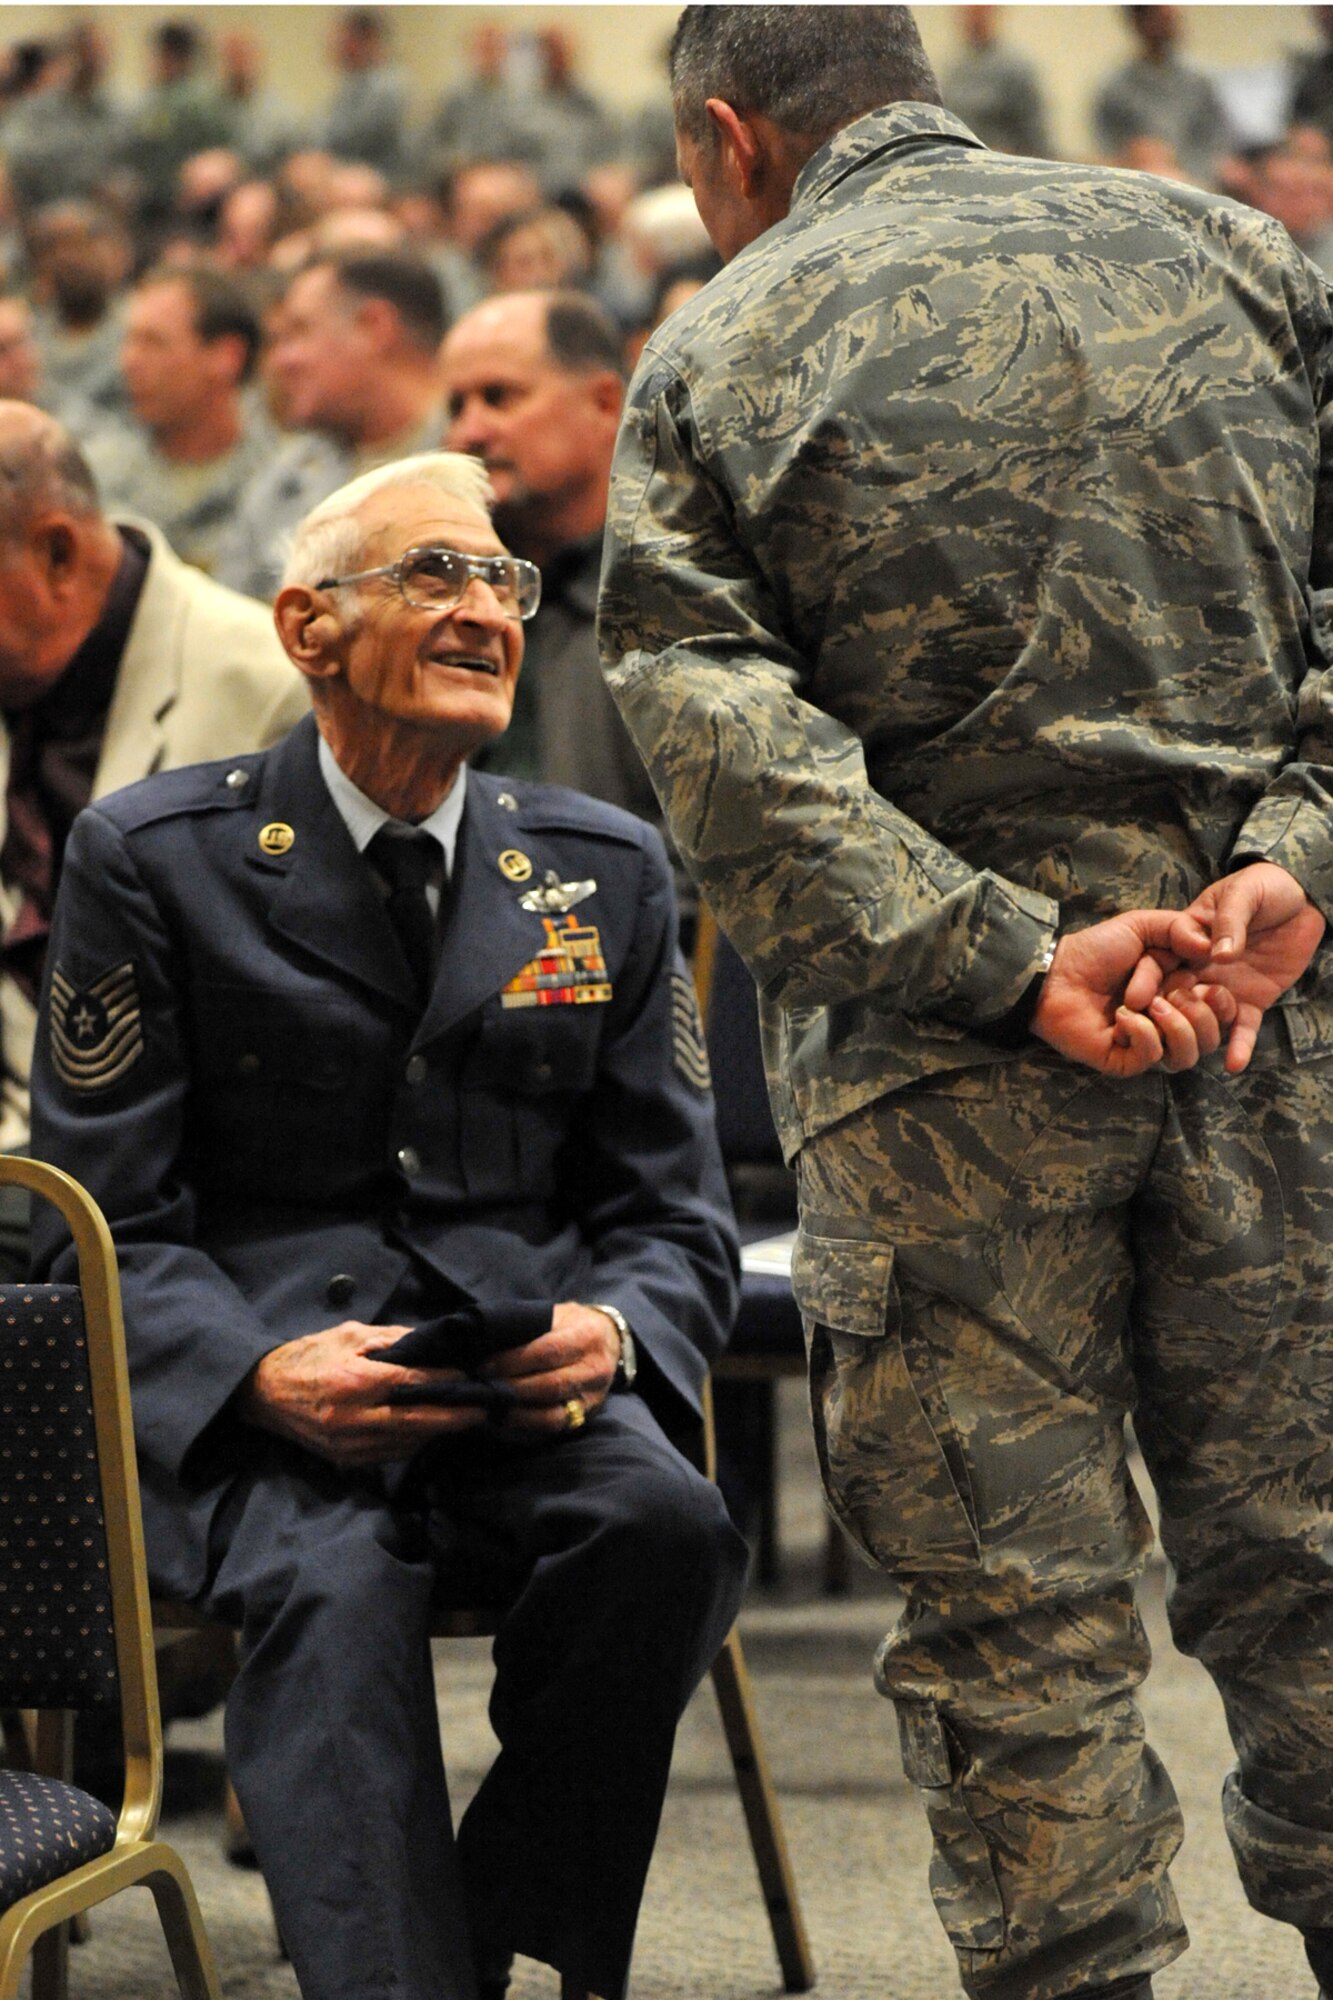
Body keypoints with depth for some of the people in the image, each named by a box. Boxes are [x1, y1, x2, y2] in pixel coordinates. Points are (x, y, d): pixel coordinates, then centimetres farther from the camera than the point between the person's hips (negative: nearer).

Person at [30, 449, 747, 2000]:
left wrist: (610, 1331, -11)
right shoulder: (154, 857, 4)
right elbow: (108, 1220, 2)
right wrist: (263, 1376, -19)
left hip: (529, 1375, 3)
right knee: (330, 1587, -36)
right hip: (251, 1394, -3)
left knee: (666, 1527, -30)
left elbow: (674, 1214, 14)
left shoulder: (604, 871, 14)